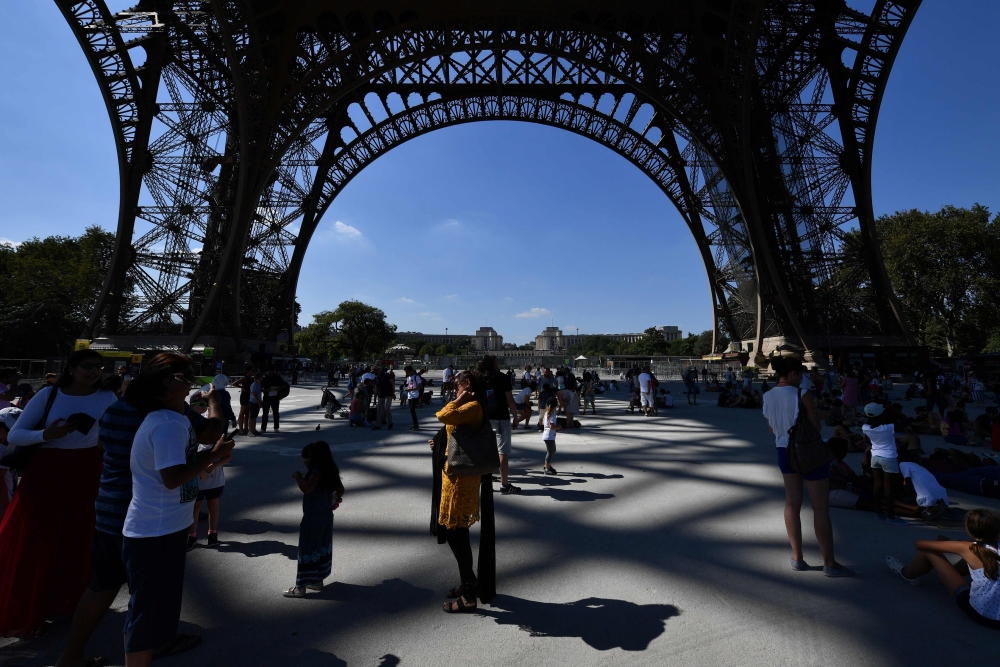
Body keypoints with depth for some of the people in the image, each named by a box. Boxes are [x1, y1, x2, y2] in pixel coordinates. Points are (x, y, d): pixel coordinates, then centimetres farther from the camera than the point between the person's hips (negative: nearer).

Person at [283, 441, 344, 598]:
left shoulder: (317, 472, -21)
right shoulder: (331, 471, 5)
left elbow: (307, 488, -34)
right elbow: (341, 490, 10)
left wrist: (297, 476, -20)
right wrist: (335, 499, 28)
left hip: (313, 518, -9)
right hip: (326, 516, 9)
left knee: (307, 550, 2)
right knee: (322, 548, 18)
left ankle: (300, 587, 12)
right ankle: (317, 580, 30)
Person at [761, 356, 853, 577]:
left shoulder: (768, 397, 0)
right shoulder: (802, 395, -18)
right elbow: (816, 425, -11)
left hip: (784, 450, 6)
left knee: (792, 503, 13)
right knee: (821, 507, 6)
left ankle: (797, 557, 22)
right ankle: (829, 563, 16)